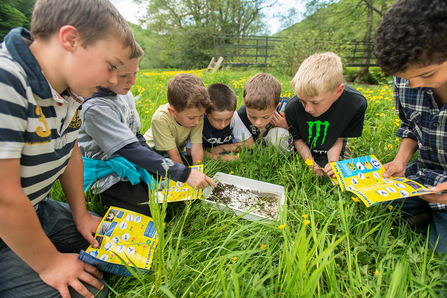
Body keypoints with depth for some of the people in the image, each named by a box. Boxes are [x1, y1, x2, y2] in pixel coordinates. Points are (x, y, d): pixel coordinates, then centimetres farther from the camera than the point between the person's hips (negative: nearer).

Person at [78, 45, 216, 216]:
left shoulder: (125, 94, 1)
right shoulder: (95, 108, -25)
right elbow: (130, 149, -31)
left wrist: (158, 162, -1)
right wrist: (184, 173, -34)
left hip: (131, 164, 7)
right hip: (107, 177, -7)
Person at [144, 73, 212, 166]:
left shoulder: (196, 114, -25)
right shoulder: (160, 119, -35)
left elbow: (197, 150, -26)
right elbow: (174, 155, -30)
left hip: (178, 149, 3)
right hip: (154, 151, -3)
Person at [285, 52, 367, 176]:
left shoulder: (356, 104, -25)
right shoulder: (293, 107, -28)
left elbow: (339, 139, -11)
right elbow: (298, 139, -11)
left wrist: (333, 162, -27)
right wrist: (311, 164, -24)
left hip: (329, 152, -1)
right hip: (304, 152, 2)